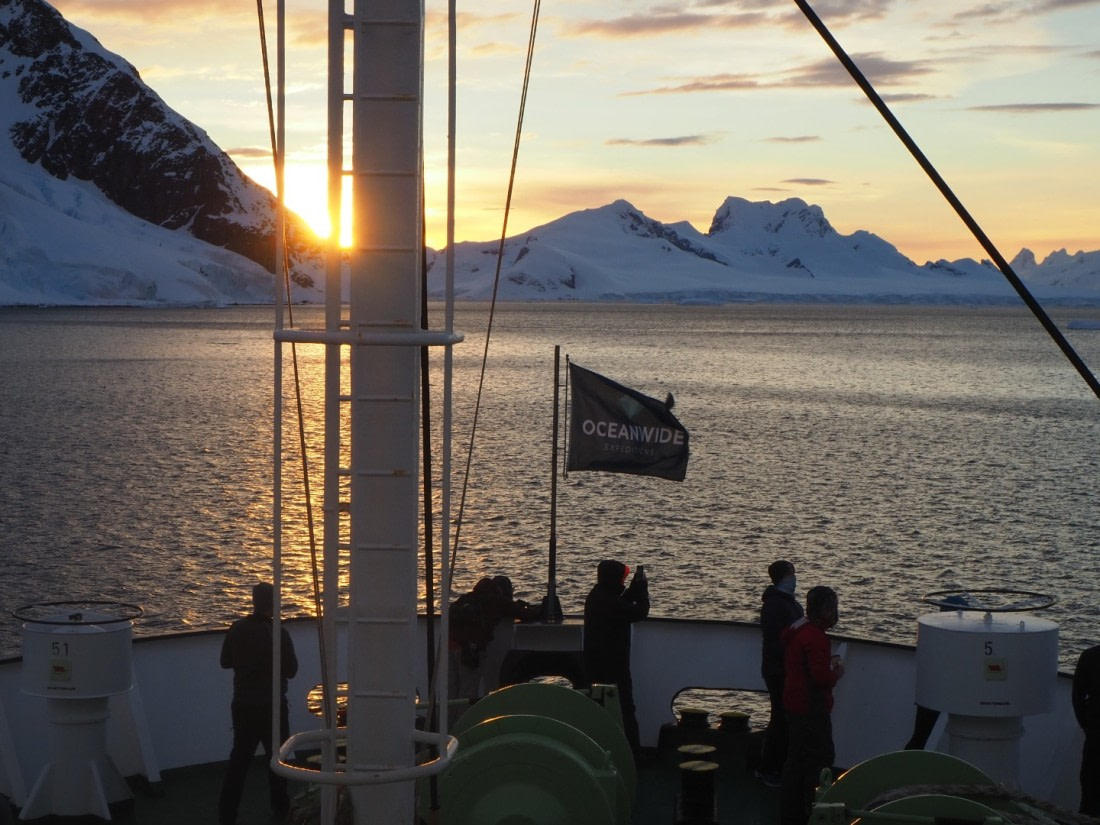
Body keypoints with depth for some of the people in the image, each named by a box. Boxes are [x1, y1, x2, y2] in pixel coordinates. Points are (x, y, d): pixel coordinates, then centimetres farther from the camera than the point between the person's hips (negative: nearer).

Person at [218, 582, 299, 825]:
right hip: (271, 705, -3)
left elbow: (225, 662, 5)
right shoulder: (278, 633, -19)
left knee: (238, 759, 9)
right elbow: (291, 670, -10)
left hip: (242, 704, 3)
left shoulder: (237, 629, -6)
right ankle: (280, 805, 29)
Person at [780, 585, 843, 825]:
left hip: (794, 705, 10)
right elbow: (822, 677, -27)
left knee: (796, 760, 15)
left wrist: (829, 663, 13)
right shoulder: (815, 637, -21)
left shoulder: (795, 631, 11)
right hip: (812, 710, -10)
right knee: (820, 760, -4)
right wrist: (837, 672, -7)